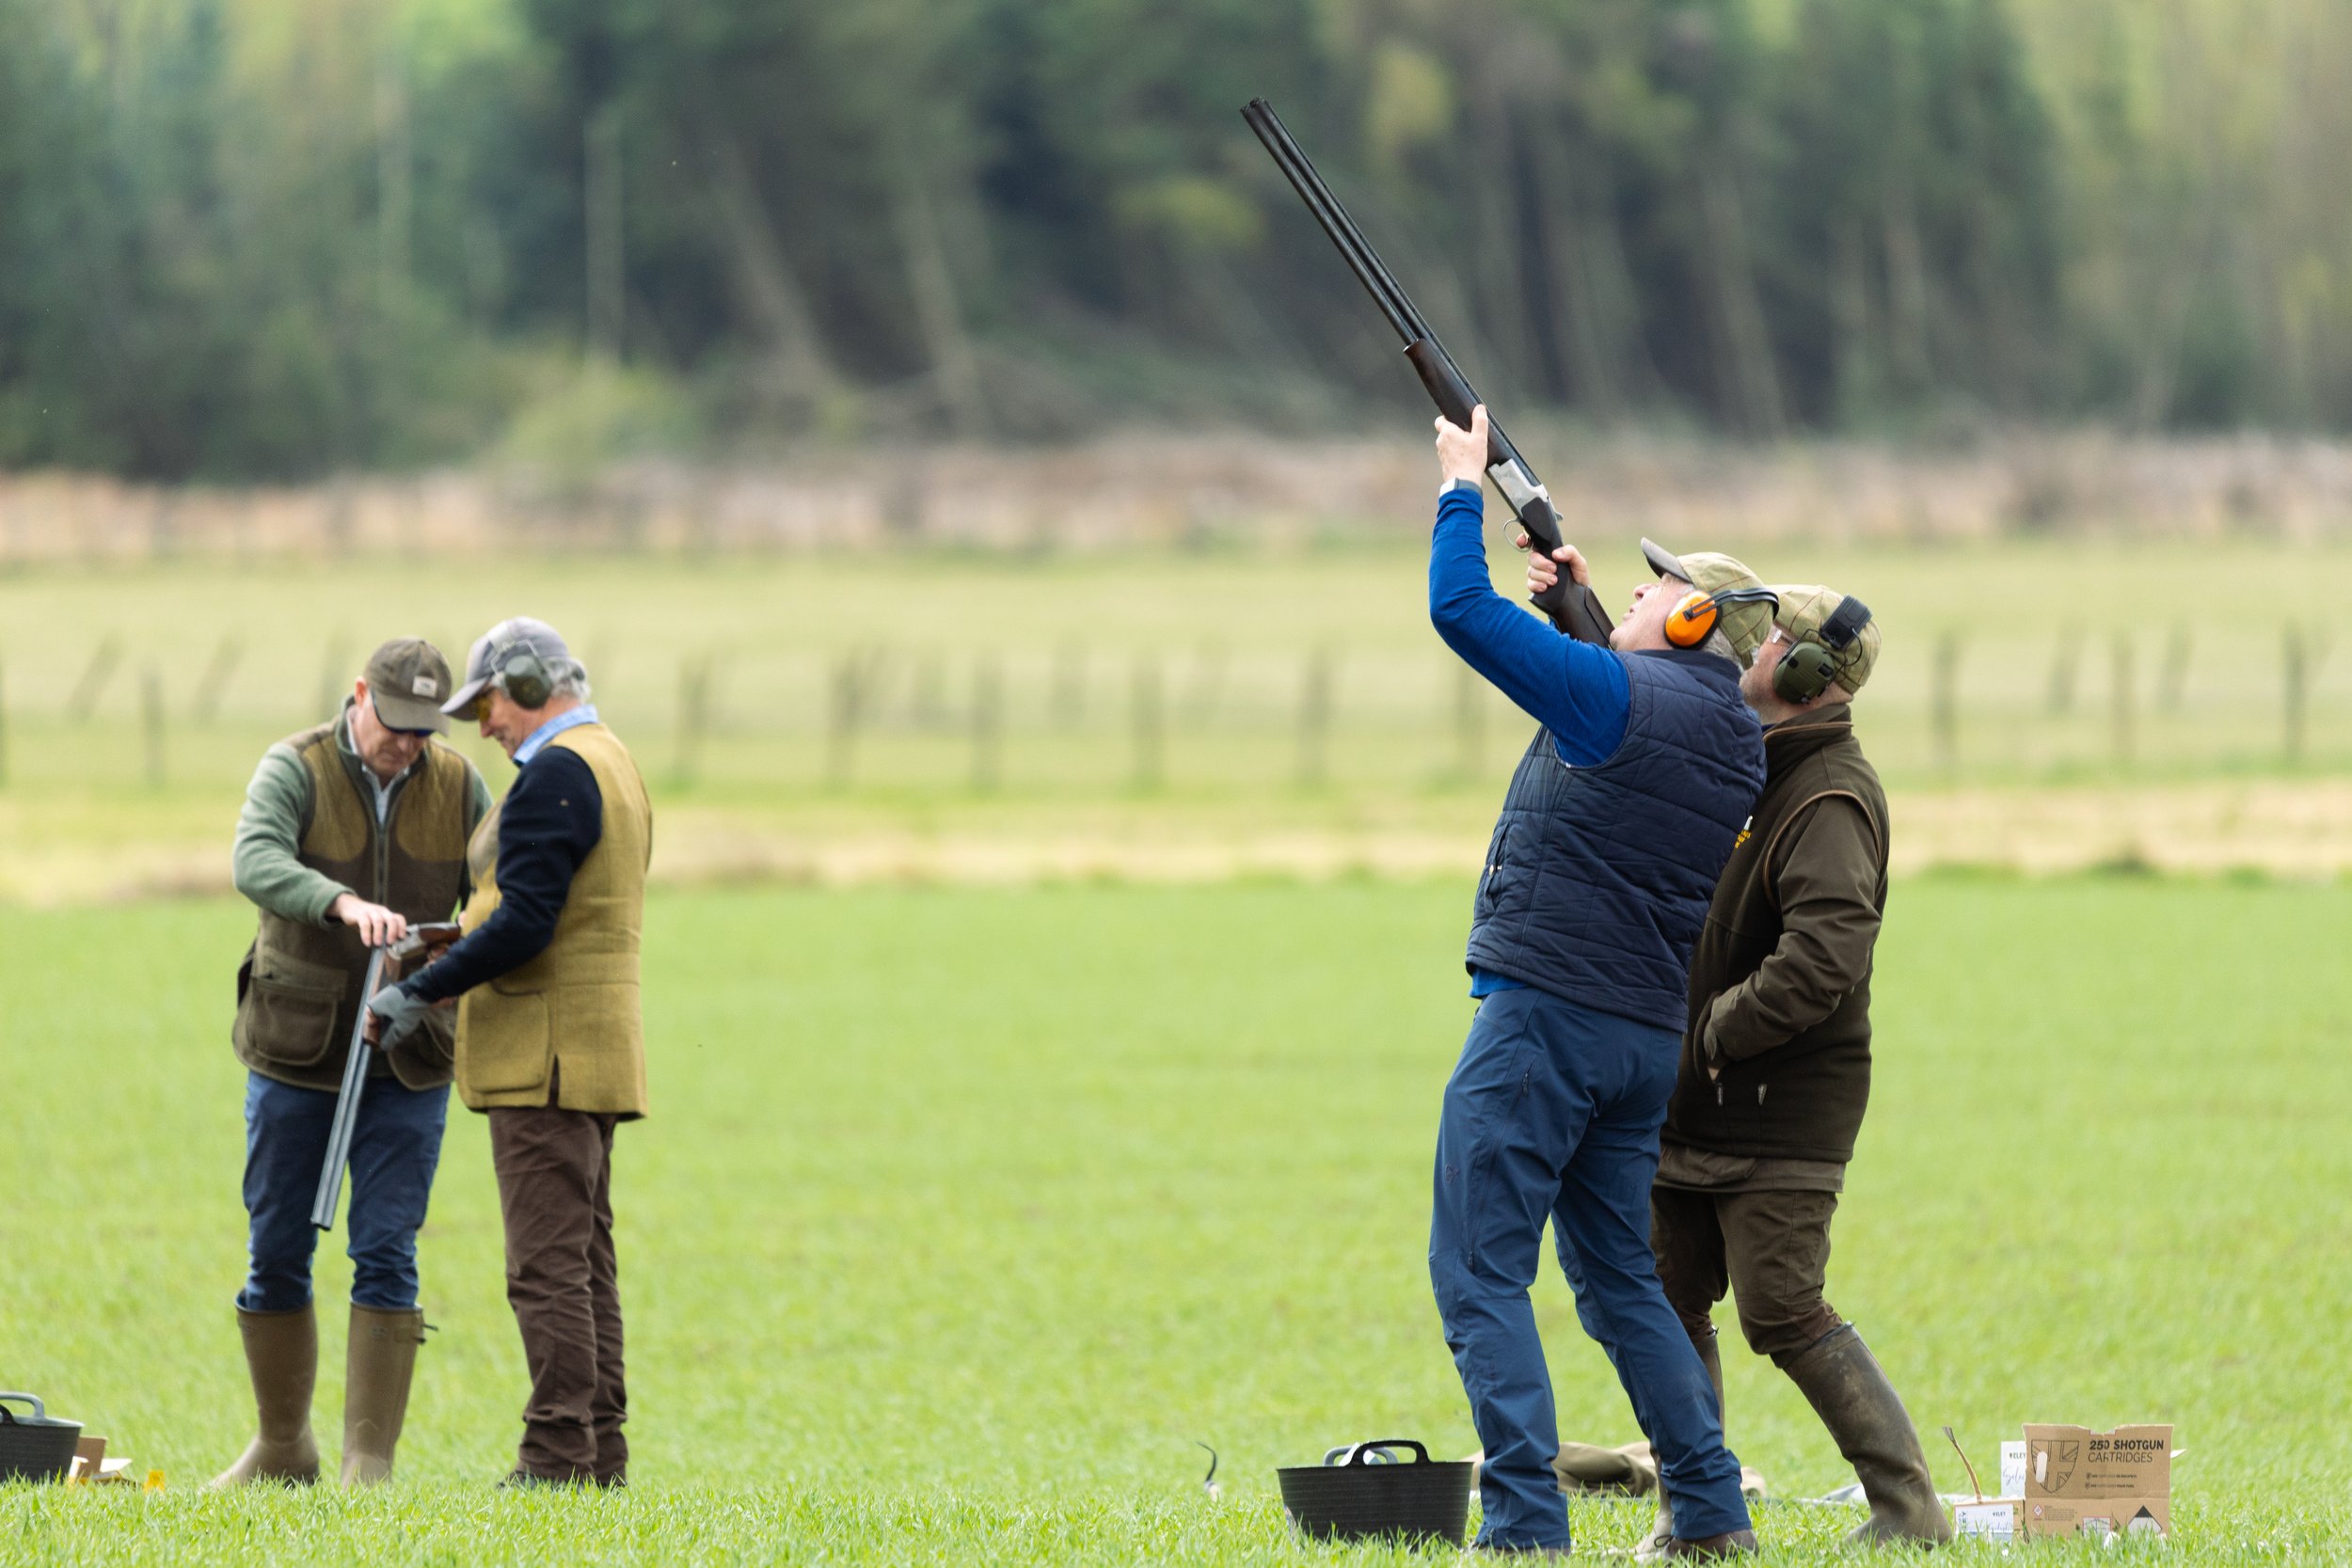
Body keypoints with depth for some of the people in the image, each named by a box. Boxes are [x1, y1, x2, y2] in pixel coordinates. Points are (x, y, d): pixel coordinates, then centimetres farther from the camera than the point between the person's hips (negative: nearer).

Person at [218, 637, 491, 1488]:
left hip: (408, 1063, 1)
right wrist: (345, 904, -45)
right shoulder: (295, 770, -9)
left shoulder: (459, 786, 0)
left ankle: (369, 1461, -4)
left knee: (385, 1257, -6)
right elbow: (256, 864, -28)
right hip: (295, 1054, -1)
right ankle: (281, 1446, 21)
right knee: (276, 1252, 6)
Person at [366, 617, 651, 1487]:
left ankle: (558, 1456, -12)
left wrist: (421, 992, -14)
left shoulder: (555, 775, -15)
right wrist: (448, 941, 18)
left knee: (548, 1262, -10)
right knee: (585, 1258, 11)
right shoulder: (612, 763, 17)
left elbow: (523, 925, -22)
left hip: (547, 1056, -10)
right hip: (594, 1053, 10)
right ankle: (600, 1454, 12)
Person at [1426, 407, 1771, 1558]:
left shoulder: (1617, 695, -11)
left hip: (1546, 1016, -8)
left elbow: (1460, 609, -10)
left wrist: (1464, 488, 4)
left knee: (1478, 1272, -6)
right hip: (1647, 1035, 8)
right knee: (1618, 1277, 18)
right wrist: (1580, 606, 28)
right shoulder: (1736, 741, 12)